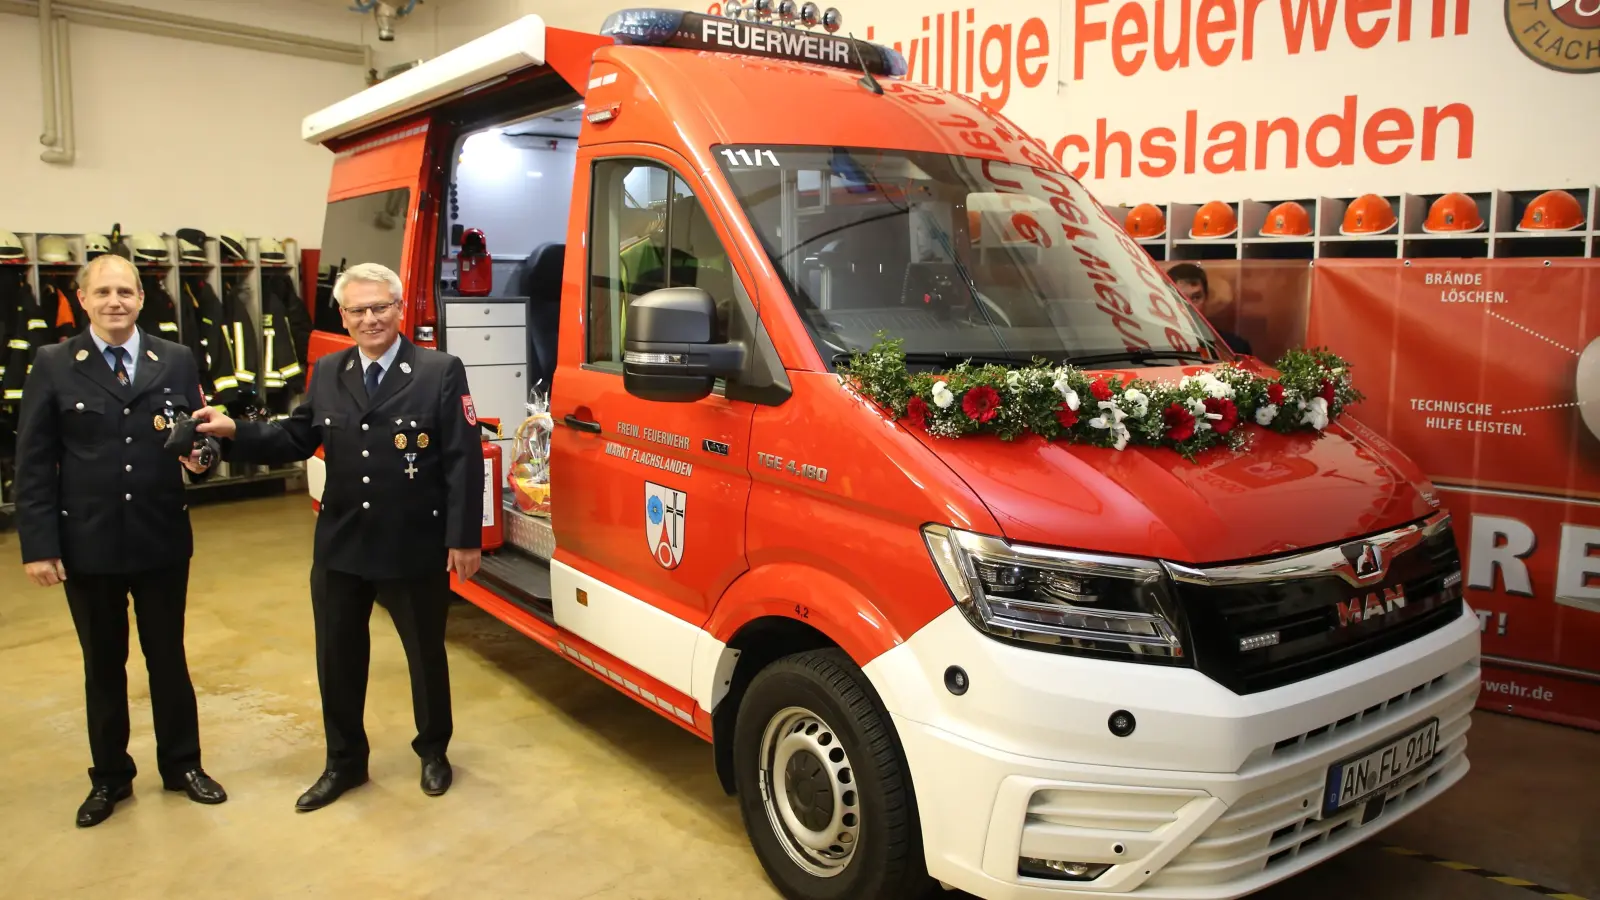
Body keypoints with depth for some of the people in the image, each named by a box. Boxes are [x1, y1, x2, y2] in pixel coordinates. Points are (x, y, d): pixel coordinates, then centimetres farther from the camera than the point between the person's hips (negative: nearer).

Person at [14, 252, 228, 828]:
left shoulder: (177, 361, 1)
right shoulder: (53, 365, -4)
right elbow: (33, 464, -5)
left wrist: (199, 459, -20)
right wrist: (39, 546, -9)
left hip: (162, 541, 1)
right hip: (86, 545, -1)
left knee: (168, 658, 14)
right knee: (103, 665, 14)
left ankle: (182, 765, 31)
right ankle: (110, 777, 31)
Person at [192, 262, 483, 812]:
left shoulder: (441, 372, -10)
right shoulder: (327, 373, 6)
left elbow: (464, 460, -12)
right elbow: (296, 440, 8)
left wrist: (464, 539, -15)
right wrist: (235, 433, -9)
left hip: (416, 548, -4)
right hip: (340, 547, 4)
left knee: (426, 654, 13)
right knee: (338, 659, 14)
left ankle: (433, 751, 35)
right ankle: (344, 762, 33)